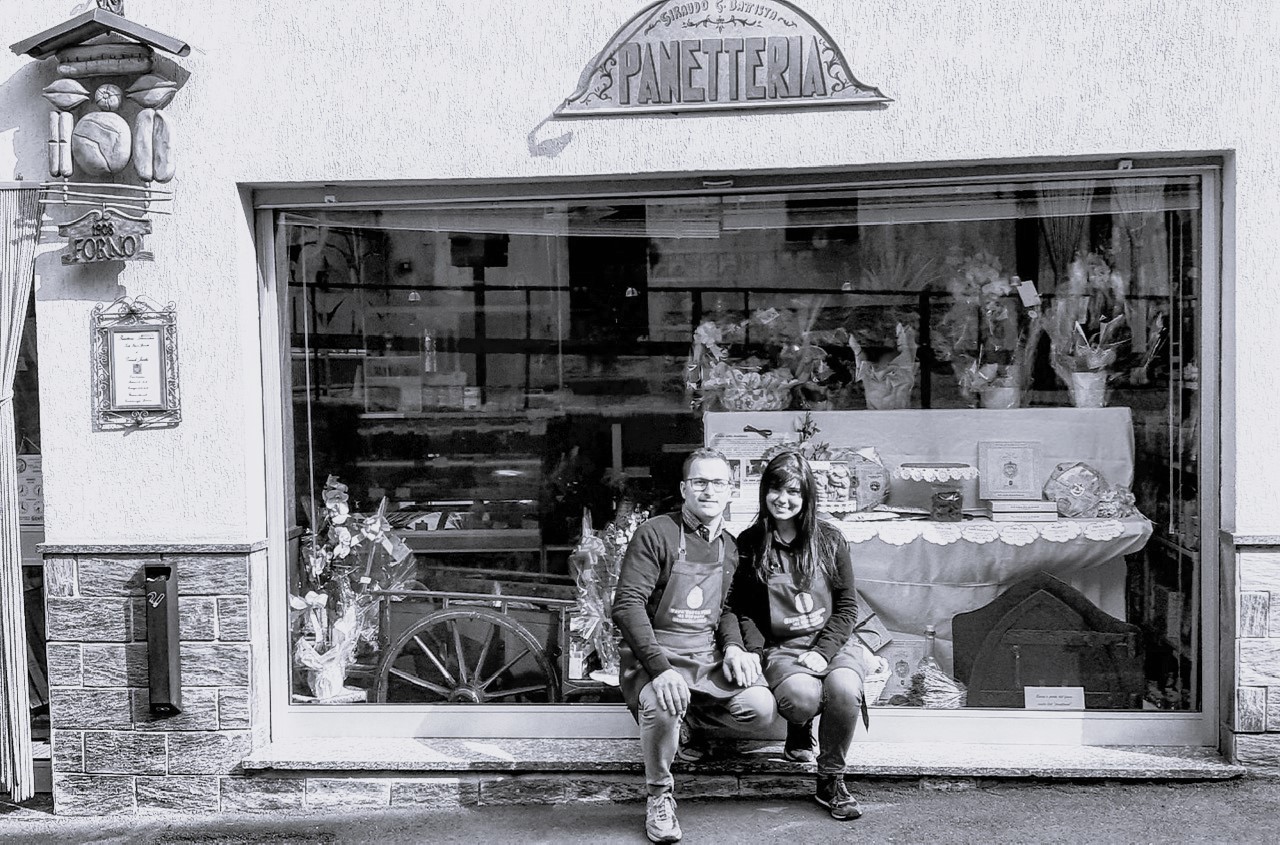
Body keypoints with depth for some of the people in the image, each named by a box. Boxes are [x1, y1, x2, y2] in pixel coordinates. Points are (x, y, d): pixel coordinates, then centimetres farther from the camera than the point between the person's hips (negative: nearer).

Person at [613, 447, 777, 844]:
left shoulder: (730, 547, 14)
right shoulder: (655, 534, -6)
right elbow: (627, 606, -14)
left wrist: (733, 647, -2)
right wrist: (659, 668, -26)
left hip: (708, 657, 5)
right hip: (653, 654, -5)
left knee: (761, 710, -21)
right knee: (663, 703, -37)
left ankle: (691, 716, 9)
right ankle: (659, 797, -11)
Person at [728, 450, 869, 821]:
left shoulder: (829, 539, 5)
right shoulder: (749, 545, 4)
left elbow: (847, 606, 4)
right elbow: (741, 610, 4)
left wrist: (822, 652, -10)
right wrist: (755, 653, -12)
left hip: (832, 641, 1)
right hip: (779, 647, -1)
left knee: (844, 689, -33)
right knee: (803, 696, -33)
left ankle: (831, 781, -11)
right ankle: (799, 731, 8)